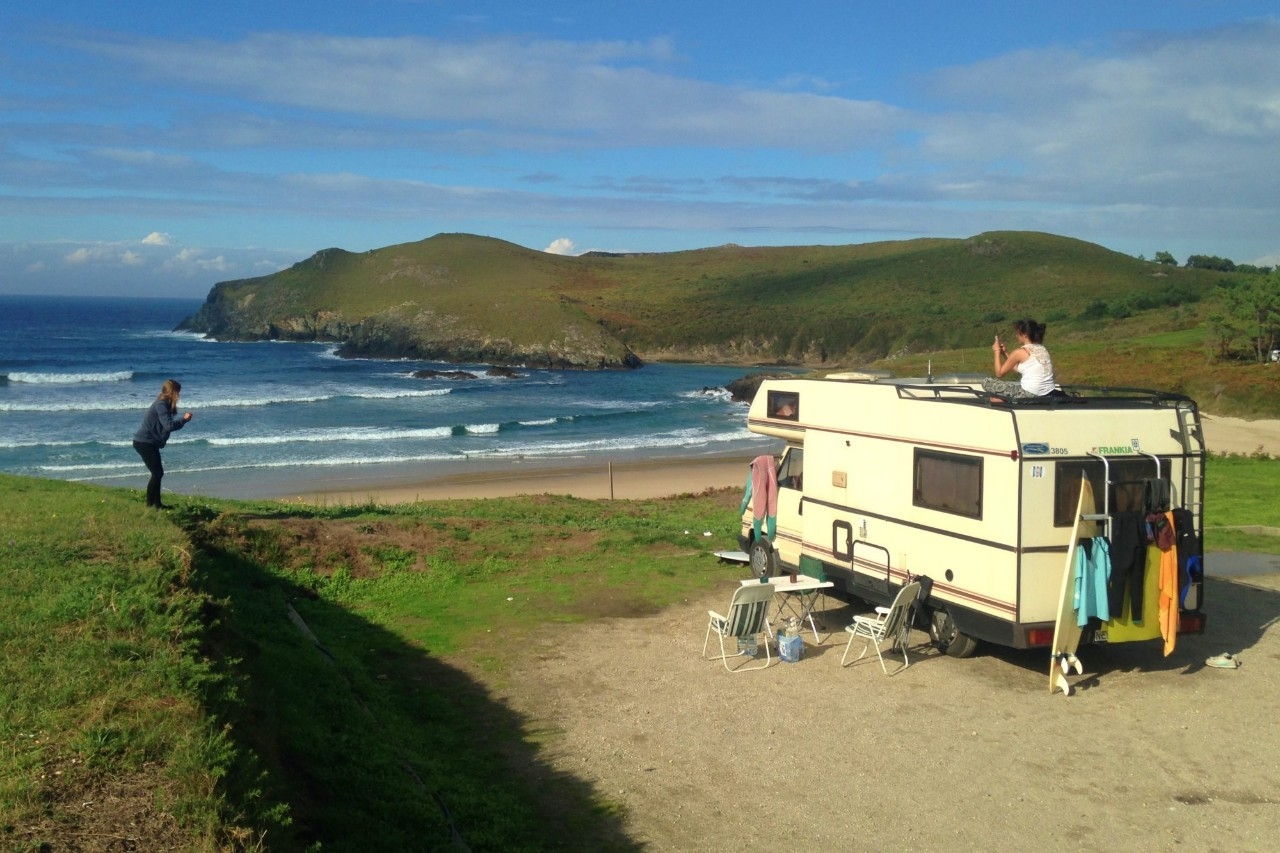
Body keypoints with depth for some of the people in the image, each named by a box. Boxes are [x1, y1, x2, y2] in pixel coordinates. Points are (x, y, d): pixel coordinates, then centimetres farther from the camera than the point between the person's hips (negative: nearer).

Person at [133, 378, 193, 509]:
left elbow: (168, 424, 13)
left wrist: (183, 418, 5)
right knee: (157, 473, -8)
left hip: (148, 442, 10)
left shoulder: (164, 404, 12)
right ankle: (150, 504, -3)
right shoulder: (161, 405, -18)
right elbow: (169, 425, -26)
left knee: (158, 473, 12)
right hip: (144, 442, -10)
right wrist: (184, 419, -17)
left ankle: (156, 503, 18)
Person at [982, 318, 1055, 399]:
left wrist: (997, 352, 10)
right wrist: (1004, 353, 21)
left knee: (986, 383, 1)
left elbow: (999, 373, 1)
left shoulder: (1019, 352, -8)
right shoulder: (1042, 349, 13)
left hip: (1030, 395, -8)